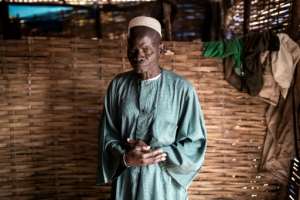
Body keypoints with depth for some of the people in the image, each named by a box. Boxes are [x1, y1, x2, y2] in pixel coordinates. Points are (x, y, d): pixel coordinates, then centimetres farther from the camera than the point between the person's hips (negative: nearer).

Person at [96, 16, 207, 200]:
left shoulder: (182, 89, -11)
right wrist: (126, 158, -17)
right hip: (125, 182, 2)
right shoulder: (118, 86, -2)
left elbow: (196, 143, -7)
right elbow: (107, 136, 1)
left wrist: (158, 153, -18)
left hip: (164, 184, -2)